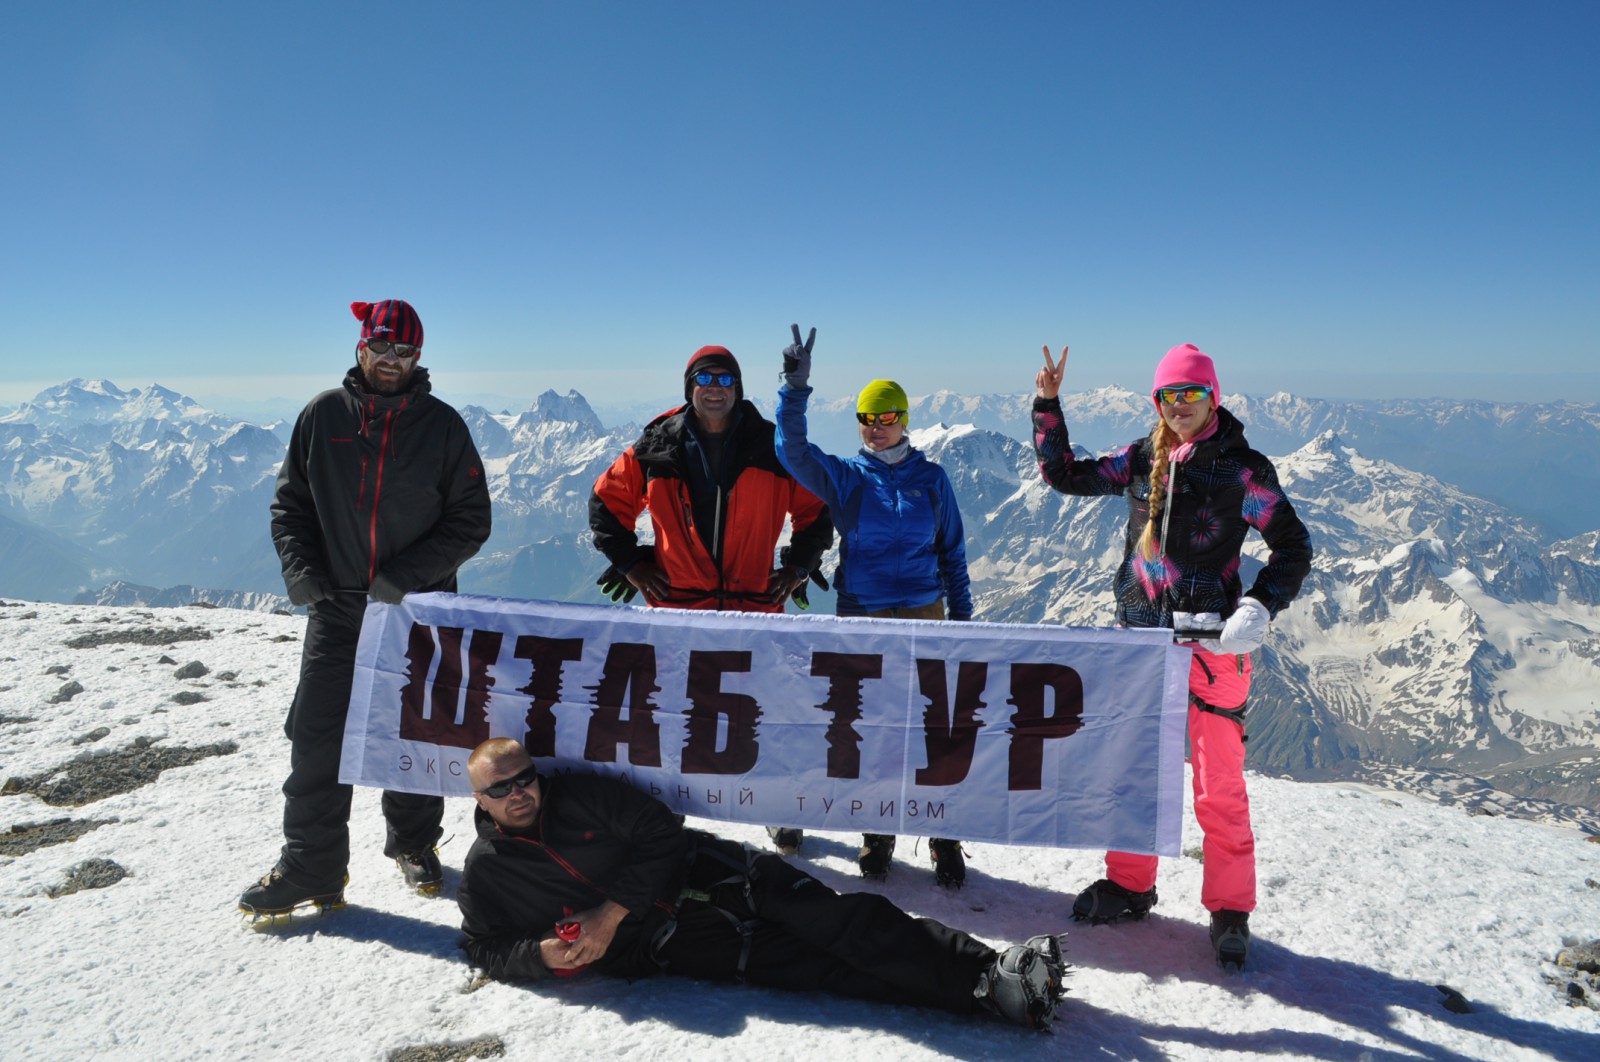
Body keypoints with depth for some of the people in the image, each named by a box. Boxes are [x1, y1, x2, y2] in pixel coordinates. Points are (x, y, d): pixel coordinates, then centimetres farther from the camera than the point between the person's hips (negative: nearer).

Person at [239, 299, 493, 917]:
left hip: (420, 612, -1)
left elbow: (471, 520, -4)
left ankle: (414, 844, 31)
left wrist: (408, 574, -15)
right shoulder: (323, 415, 3)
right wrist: (299, 567, -8)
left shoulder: (443, 425, -2)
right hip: (336, 610, 1)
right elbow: (290, 503, 9)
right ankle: (310, 868, 12)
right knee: (316, 740, 0)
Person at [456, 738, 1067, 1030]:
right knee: (812, 968, -16)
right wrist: (542, 954, -11)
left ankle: (990, 971, -25)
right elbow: (485, 949, 10)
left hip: (707, 875, 1)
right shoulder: (484, 875, 5)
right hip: (666, 946, -1)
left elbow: (662, 836, -4)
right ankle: (986, 996, -25)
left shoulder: (582, 796, 1)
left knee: (838, 921, -21)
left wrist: (612, 914, -13)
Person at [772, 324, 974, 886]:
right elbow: (793, 450, -13)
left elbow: (953, 550, 9)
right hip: (860, 617, 1)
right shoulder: (844, 476, 4)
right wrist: (796, 387, -24)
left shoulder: (930, 477, 5)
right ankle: (877, 836, 22)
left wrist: (962, 615, 7)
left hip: (922, 616, 0)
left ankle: (945, 840, 9)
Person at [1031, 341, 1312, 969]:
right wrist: (1048, 405, 5)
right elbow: (1064, 475, 15)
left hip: (1210, 644, -4)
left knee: (1218, 786, 0)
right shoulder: (1141, 460, 7)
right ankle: (1129, 885, 30)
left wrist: (1257, 609, -18)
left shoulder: (1242, 468, -5)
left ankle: (1230, 911, 17)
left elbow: (1293, 548, -2)